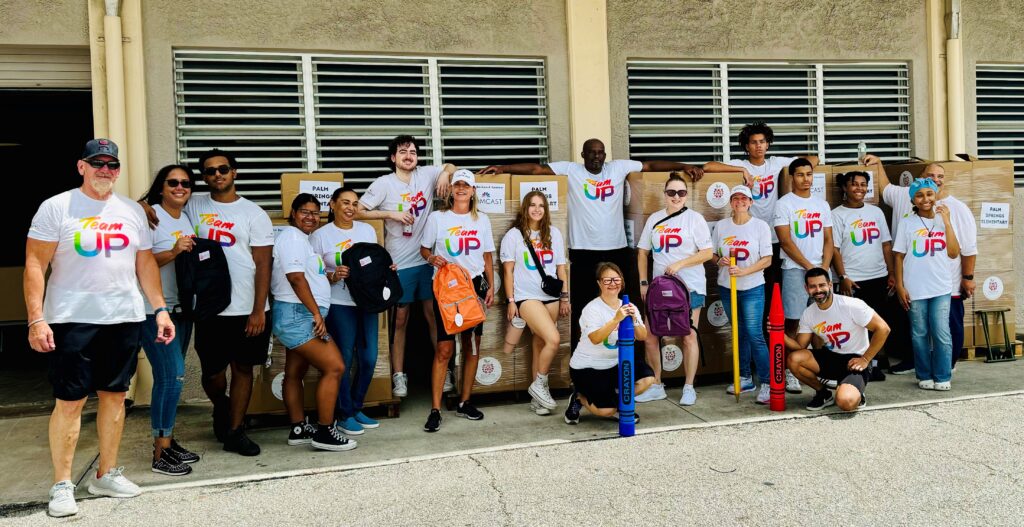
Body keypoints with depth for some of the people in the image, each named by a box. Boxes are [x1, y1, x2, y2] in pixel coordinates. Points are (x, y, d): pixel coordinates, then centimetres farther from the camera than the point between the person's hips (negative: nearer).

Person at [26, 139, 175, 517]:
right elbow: (35, 265, -6)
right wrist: (36, 319, -13)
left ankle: (106, 474, 22)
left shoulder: (132, 211, 11)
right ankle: (62, 485, 10)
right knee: (70, 401, -2)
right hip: (72, 320, -4)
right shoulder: (56, 207, -2)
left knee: (114, 396, 10)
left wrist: (160, 309, 8)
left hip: (125, 318, 4)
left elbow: (145, 263, 15)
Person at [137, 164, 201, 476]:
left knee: (170, 377, 12)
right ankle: (161, 454, -1)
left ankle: (167, 441, 22)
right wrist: (172, 252, -26)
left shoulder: (187, 218, 15)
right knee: (173, 376, -10)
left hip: (182, 308, 8)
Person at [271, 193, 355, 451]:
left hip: (298, 317, 11)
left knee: (295, 372, 14)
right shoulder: (292, 236, -11)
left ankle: (298, 428, 21)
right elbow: (296, 277, -19)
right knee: (334, 367, -13)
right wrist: (316, 313, -19)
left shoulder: (300, 238, 21)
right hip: (298, 315, -11)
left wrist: (331, 276, 8)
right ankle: (324, 432, -9)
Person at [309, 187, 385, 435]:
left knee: (369, 359, 6)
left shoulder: (367, 230, 11)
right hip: (339, 305, -5)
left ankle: (356, 408, 24)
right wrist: (333, 277, -20)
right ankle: (344, 415, 14)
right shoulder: (320, 235, -2)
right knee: (344, 361, -2)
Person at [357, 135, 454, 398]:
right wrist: (391, 213, -15)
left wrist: (445, 174, -2)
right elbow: (358, 211, -7)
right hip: (400, 263, -2)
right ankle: (399, 376, 14)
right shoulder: (384, 183, -4)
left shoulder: (426, 174, 4)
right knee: (400, 319, 5)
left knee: (434, 315, 8)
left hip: (428, 259, 3)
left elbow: (451, 167, 21)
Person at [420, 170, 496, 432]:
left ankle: (465, 402, 19)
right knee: (445, 348, -8)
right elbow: (424, 249, 7)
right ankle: (435, 410, -4)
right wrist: (432, 258, -15)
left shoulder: (482, 220, 10)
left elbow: (487, 256, 13)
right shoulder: (437, 218, 2)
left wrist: (491, 286, 6)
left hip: (474, 285, 4)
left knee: (472, 346, 6)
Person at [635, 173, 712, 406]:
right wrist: (643, 282, 6)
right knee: (650, 336, 3)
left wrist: (680, 264, -17)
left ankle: (689, 388, 12)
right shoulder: (655, 219, 8)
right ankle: (656, 386, 17)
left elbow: (707, 253, -6)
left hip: (690, 287, -4)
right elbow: (643, 251, 13)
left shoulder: (694, 218, -3)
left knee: (689, 336, -1)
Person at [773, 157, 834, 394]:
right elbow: (785, 241, -8)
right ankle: (790, 373, 0)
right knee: (792, 322, -5)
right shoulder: (784, 204, -1)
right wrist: (810, 267, -10)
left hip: (821, 269, 5)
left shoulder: (822, 204, 14)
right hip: (795, 270, -5)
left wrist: (824, 268, -4)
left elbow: (828, 240, 11)